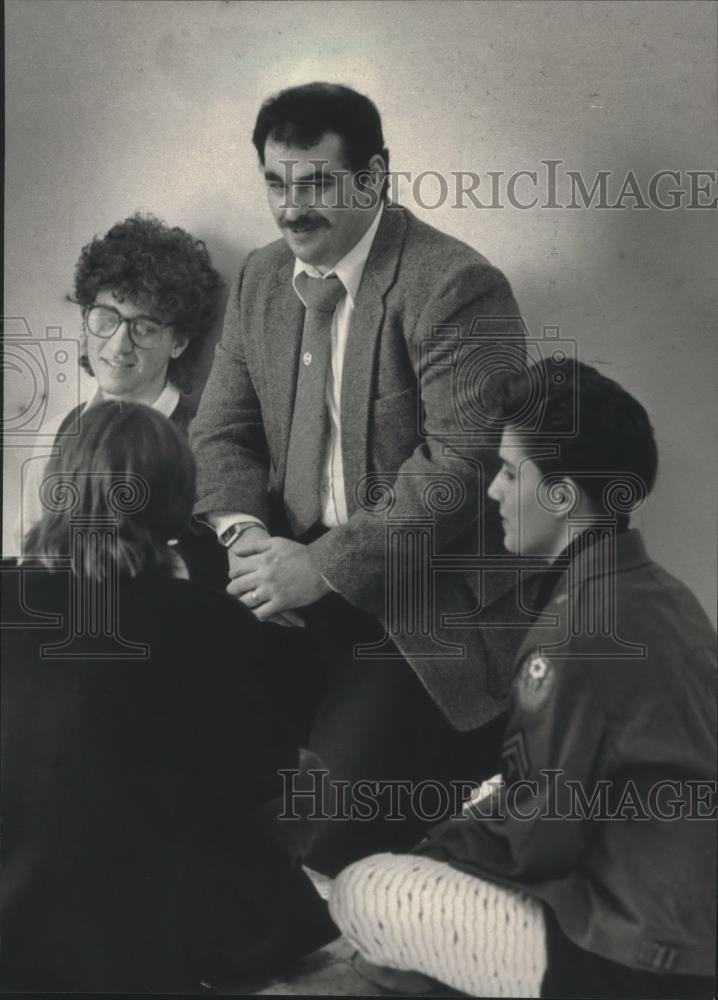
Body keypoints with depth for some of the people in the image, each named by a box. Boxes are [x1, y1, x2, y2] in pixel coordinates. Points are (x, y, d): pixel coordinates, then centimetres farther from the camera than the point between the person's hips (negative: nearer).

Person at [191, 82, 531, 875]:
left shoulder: (454, 287, -14)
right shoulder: (260, 279, 10)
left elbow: (462, 464, -21)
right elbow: (222, 430, 13)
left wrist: (324, 566, -23)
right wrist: (244, 529, -8)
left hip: (416, 614, -6)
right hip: (300, 603, 6)